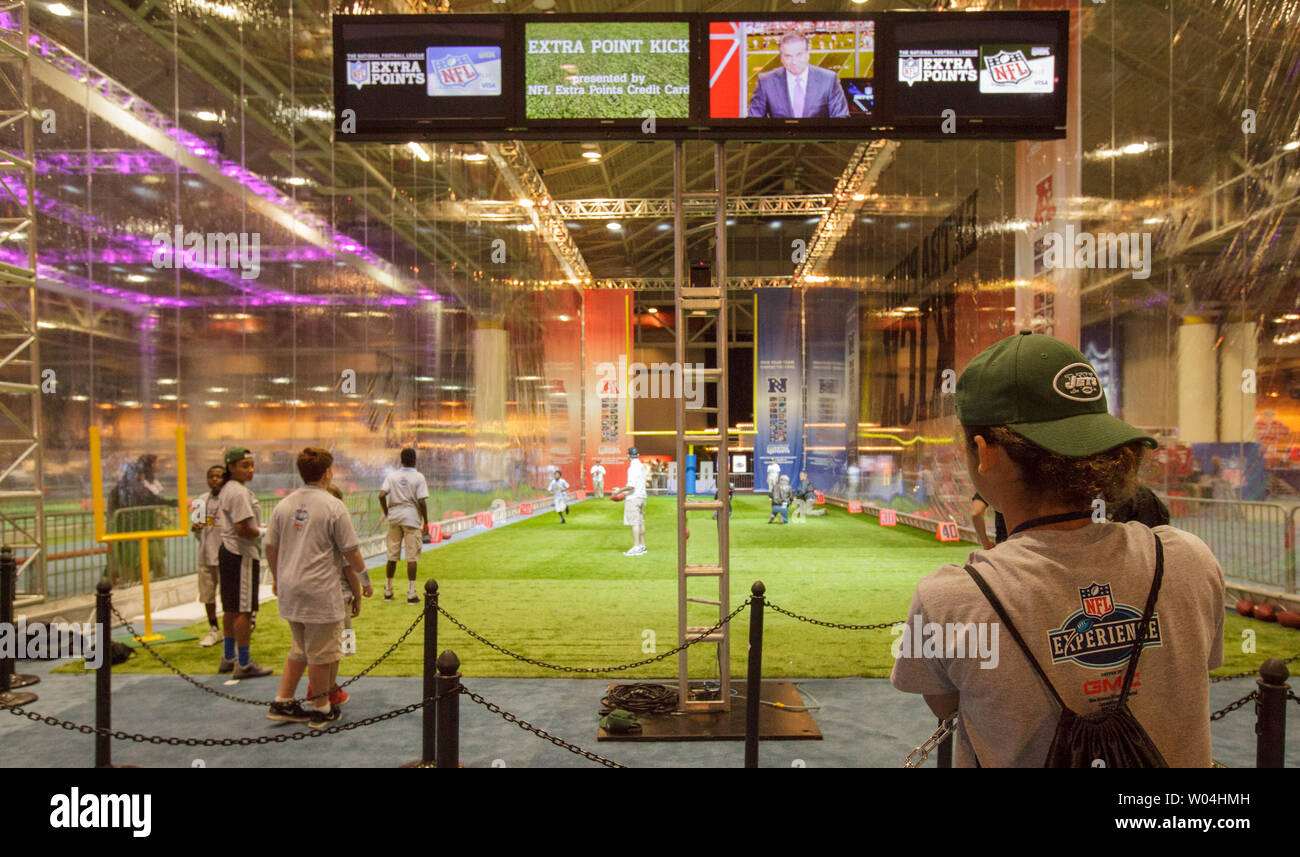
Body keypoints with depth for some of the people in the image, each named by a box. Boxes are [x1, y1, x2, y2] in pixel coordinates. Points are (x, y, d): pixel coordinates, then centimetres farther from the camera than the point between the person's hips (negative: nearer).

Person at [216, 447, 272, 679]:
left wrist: (259, 526, 11)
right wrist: (262, 532, -8)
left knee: (231, 608, 18)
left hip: (227, 551, 11)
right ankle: (244, 664, 2)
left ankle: (228, 658, 28)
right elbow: (242, 529, -24)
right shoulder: (239, 492, -18)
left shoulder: (226, 489, 15)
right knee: (244, 610, -4)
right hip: (241, 555, -11)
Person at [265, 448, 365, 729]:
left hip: (289, 590, 7)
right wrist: (361, 571, 10)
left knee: (300, 649, 22)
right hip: (321, 592, -7)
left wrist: (277, 579, 28)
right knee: (322, 654, 6)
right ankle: (322, 710, 17)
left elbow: (270, 548, 12)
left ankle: (283, 703, 25)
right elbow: (351, 553, -10)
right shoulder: (334, 507, -12)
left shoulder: (283, 505, 6)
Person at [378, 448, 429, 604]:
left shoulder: (391, 476, 4)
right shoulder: (418, 477, -6)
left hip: (394, 518, 4)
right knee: (412, 557, -1)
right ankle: (411, 594, -1)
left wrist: (386, 513, 5)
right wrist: (426, 522, -4)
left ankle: (388, 591, 20)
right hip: (412, 518, -4)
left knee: (392, 556, 12)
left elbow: (382, 495, -7)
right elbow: (421, 501, -12)